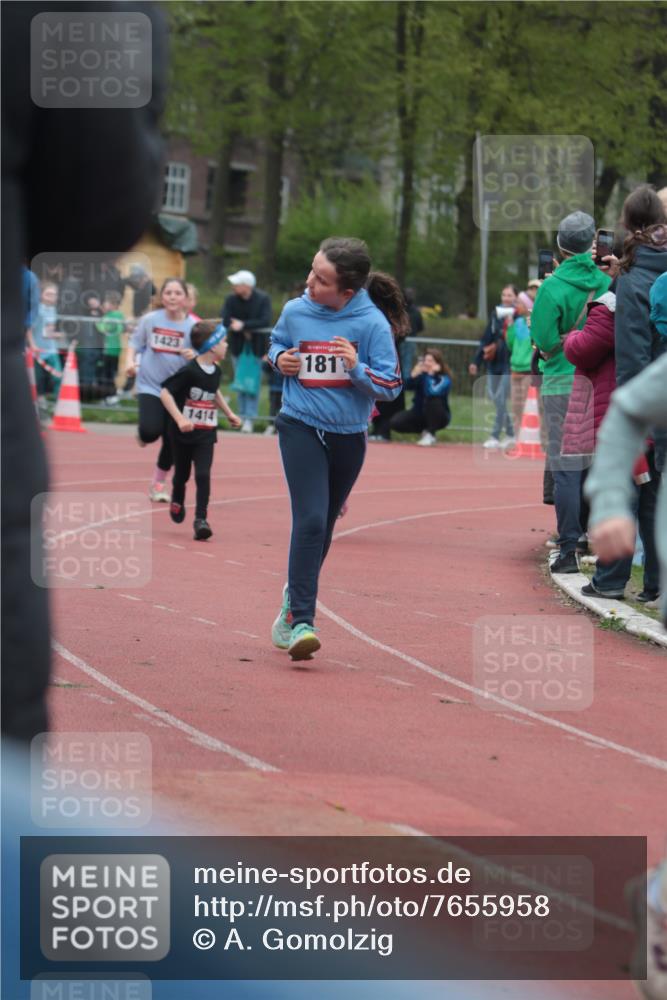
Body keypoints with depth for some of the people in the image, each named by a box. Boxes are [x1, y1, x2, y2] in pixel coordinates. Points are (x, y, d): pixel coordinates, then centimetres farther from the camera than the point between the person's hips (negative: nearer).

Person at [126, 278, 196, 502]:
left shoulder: (193, 326, -8)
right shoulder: (150, 320, -5)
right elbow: (136, 342, 9)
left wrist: (195, 357, -25)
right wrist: (131, 361, -9)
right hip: (150, 385, -1)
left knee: (171, 440, 5)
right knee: (151, 430, -22)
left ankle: (158, 484, 28)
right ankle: (143, 436, 18)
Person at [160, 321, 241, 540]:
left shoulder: (215, 371, 3)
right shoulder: (189, 371, -19)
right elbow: (165, 392, -21)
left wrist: (229, 413, 26)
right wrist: (179, 419, -28)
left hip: (206, 434, 4)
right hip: (183, 432, -4)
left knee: (203, 475, -11)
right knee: (182, 474, 13)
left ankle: (201, 519, -10)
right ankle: (177, 502, 43)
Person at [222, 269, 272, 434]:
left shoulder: (263, 299, -10)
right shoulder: (231, 300, -3)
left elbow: (265, 321, -19)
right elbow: (225, 321, -10)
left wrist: (244, 325, -23)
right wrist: (244, 332, -19)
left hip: (256, 346, -3)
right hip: (238, 346, 3)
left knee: (253, 382, -6)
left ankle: (249, 418, -7)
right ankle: (243, 415, 13)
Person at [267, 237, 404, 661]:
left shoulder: (372, 323, -12)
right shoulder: (296, 311, -5)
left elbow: (391, 386, -8)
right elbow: (276, 343, 17)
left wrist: (357, 368, -25)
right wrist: (279, 359, -5)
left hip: (349, 436, 1)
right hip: (301, 427, -1)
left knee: (322, 526, 16)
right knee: (310, 520, -18)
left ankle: (295, 593, 41)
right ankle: (300, 621, -20)